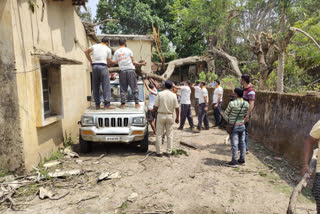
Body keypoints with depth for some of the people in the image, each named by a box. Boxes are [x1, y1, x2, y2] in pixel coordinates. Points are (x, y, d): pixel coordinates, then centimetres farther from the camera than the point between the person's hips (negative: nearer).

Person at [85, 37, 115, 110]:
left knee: (95, 87, 7)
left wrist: (91, 61, 23)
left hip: (94, 66, 4)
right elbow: (108, 61, 9)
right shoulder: (108, 49, 9)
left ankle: (97, 105, 9)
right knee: (106, 86, -4)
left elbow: (86, 52, 27)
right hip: (103, 66, -4)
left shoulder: (94, 46, 16)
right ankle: (107, 104, -10)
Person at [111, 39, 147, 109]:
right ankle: (137, 103, 4)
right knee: (134, 87, 3)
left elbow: (113, 63, 7)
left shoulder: (116, 52, 9)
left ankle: (123, 104, 5)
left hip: (122, 71, 2)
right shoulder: (128, 50, 2)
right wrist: (141, 64, 11)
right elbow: (133, 62, 0)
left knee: (123, 88, 8)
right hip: (130, 70, -2)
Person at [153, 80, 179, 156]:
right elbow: (177, 108, -2)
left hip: (161, 115, -1)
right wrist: (177, 118, 10)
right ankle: (169, 152, 16)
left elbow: (155, 106, -8)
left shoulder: (160, 94, -8)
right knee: (169, 135, 11)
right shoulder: (173, 95, -3)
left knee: (159, 134, 6)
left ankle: (159, 152, 10)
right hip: (170, 116, 2)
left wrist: (153, 110, 14)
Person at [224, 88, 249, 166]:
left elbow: (226, 113, -6)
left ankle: (234, 161, 8)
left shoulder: (232, 103, -19)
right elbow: (245, 115, 8)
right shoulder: (246, 104, -3)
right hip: (242, 126, 5)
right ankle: (242, 159, 24)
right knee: (242, 143, 14)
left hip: (234, 126, -5)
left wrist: (228, 119, 14)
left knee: (234, 144, 1)